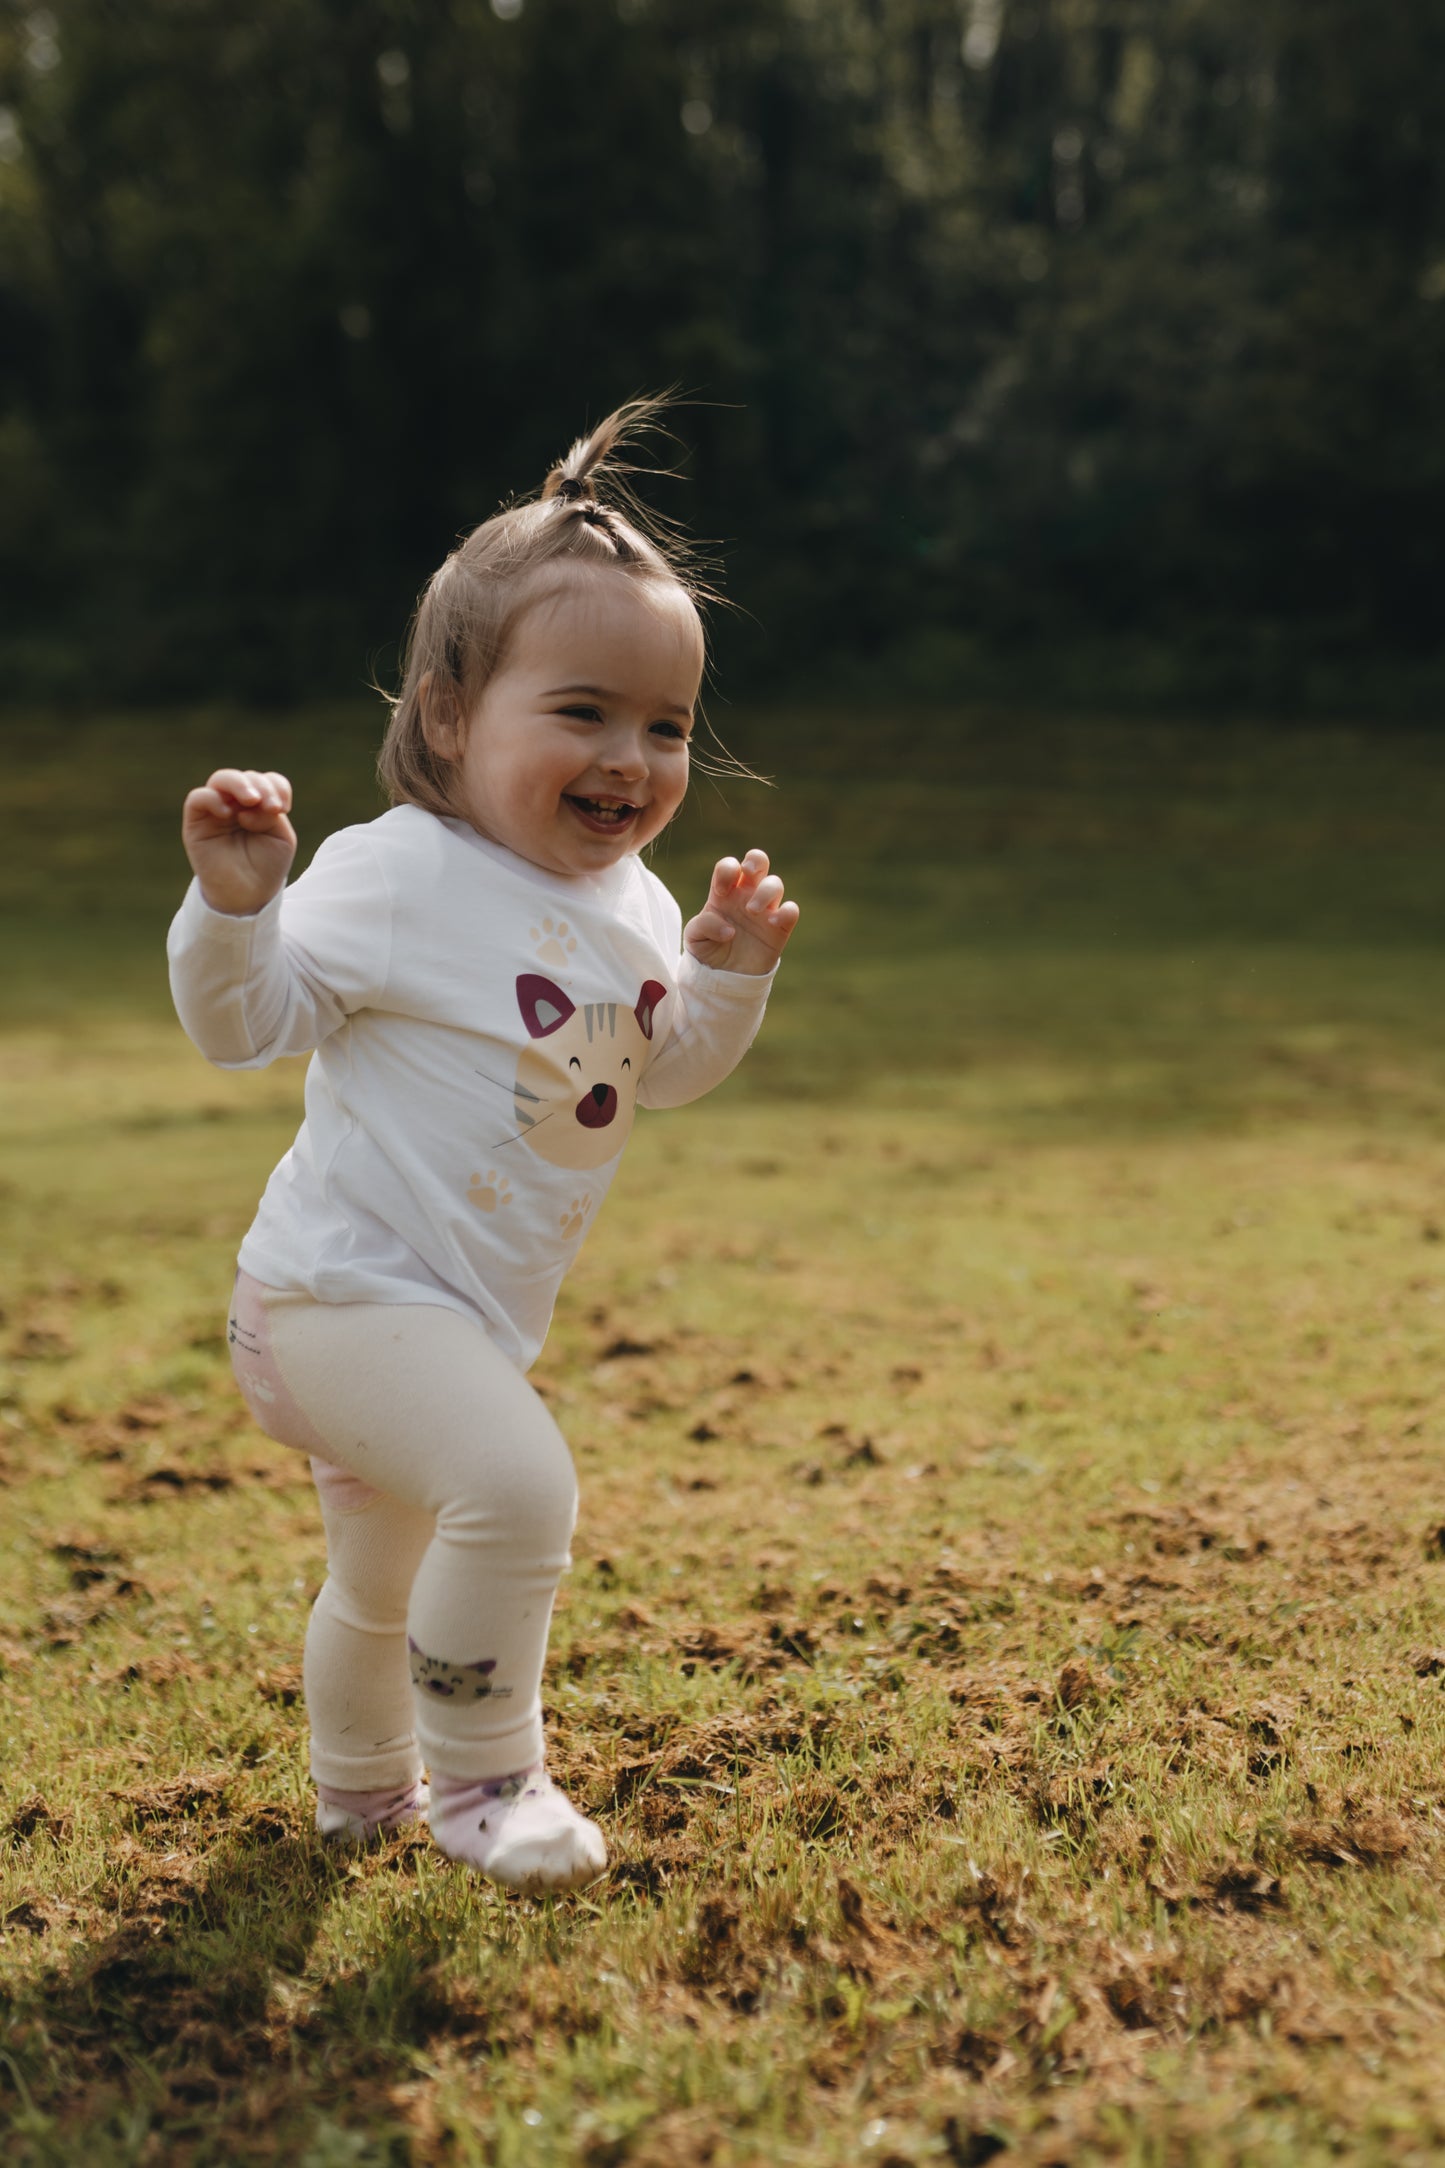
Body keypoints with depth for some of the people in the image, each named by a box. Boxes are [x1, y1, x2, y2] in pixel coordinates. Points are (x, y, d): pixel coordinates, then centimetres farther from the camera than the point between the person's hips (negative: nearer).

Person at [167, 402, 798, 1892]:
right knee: (515, 1483, -30)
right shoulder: (396, 878, -18)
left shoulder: (629, 905, 4)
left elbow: (661, 1070, 16)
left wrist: (728, 976, -2)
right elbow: (248, 1025, -14)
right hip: (346, 1289, -8)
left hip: (453, 1314, 8)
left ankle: (361, 1784, 53)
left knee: (387, 1576, 28)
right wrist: (236, 901, -32)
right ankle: (483, 1782, -8)